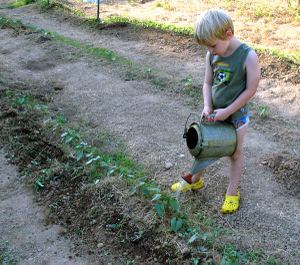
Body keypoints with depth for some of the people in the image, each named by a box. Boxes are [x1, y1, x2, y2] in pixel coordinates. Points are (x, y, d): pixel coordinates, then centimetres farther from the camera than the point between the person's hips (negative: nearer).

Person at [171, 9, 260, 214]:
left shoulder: (248, 56, -22)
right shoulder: (212, 55, -7)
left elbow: (251, 89, -19)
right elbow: (208, 83, 2)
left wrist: (227, 111, -19)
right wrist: (207, 107, -14)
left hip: (236, 116, -5)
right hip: (214, 114, 5)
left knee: (235, 153, 12)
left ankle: (233, 192, 29)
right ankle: (196, 180, 40)